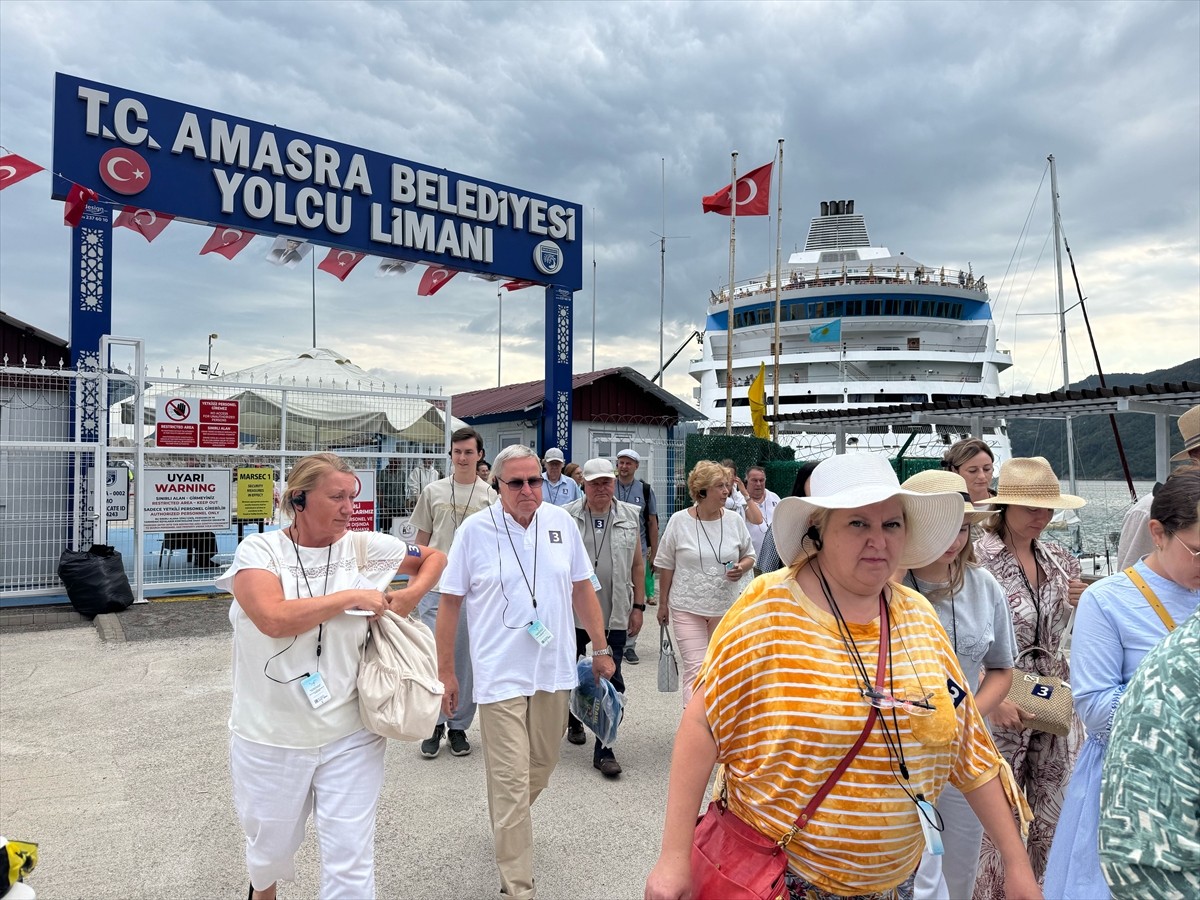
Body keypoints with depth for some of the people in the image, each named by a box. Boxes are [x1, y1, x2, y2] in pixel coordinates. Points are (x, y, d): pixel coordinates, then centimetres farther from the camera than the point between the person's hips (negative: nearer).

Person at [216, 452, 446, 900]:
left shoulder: (368, 548, -6)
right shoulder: (258, 550, -10)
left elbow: (434, 557, 10)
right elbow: (274, 619, -28)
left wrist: (411, 595, -8)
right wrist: (353, 596, -21)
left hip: (350, 739, 0)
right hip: (269, 739, 0)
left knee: (351, 862, 5)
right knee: (270, 846, 24)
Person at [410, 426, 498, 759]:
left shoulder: (490, 497, 4)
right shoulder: (433, 491, 6)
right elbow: (421, 539, 11)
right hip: (436, 587, 0)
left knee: (467, 660, 8)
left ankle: (458, 726, 22)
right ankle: (434, 723, 18)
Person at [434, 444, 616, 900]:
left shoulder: (561, 522, 1)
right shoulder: (474, 530, -8)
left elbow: (582, 588, 10)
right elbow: (450, 602, -2)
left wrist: (601, 648, 11)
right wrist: (445, 671, -1)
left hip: (554, 671, 4)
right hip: (501, 675, -4)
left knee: (542, 765, 20)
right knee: (511, 781, 0)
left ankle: (507, 825, 49)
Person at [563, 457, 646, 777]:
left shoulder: (629, 518, 4)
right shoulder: (566, 517, -1)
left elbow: (638, 564, 7)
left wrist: (638, 606, 3)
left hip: (615, 615, 0)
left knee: (611, 682, -2)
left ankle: (604, 750, 5)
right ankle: (573, 720, 43)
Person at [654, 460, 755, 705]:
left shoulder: (734, 520, 0)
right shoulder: (679, 521, -7)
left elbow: (749, 555, 12)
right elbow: (666, 565, 2)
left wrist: (742, 568, -11)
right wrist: (663, 603, 4)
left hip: (726, 606, 3)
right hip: (688, 607, -3)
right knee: (695, 667, -10)